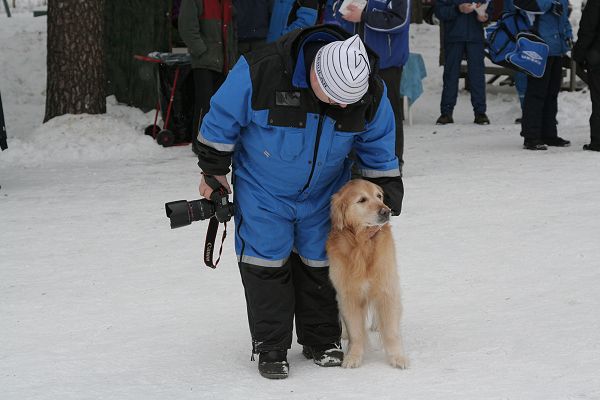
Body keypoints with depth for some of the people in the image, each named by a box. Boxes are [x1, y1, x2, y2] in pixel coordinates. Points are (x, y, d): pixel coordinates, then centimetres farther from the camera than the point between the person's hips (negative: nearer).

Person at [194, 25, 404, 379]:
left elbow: (378, 146, 0)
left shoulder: (370, 93, -20)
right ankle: (271, 347, 9)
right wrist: (214, 171, -6)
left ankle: (322, 340, 25)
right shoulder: (259, 72, -33)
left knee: (319, 263, 9)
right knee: (266, 264, -4)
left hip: (324, 191, 3)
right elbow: (223, 119, -16)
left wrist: (387, 188, 0)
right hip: (263, 189, -2)